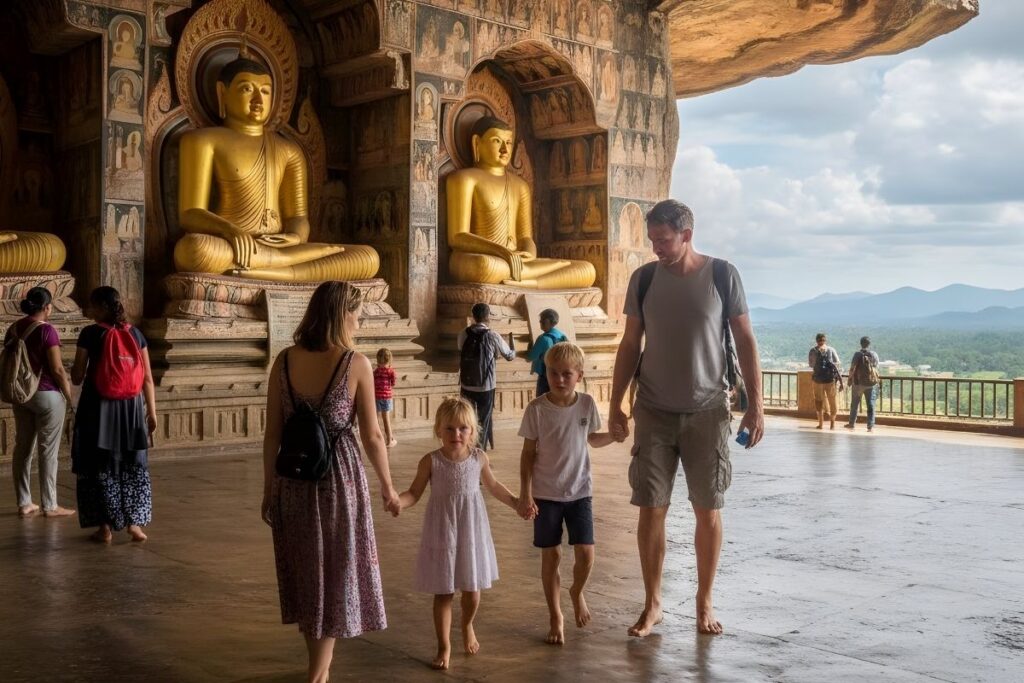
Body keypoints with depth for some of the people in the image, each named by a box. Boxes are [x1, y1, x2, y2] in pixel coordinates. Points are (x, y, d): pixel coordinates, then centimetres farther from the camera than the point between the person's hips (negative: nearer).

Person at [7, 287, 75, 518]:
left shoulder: (13, 329, 5)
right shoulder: (47, 330, -16)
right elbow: (57, 369, -16)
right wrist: (69, 395, -4)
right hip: (47, 395, -7)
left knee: (23, 448, 12)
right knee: (48, 451, 0)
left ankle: (24, 503, 18)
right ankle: (49, 506, 6)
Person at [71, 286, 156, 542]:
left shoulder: (90, 334, -7)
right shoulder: (135, 333, 4)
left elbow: (77, 378, -4)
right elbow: (147, 378, 3)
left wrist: (76, 368, 18)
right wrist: (152, 412, 9)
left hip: (98, 407, -3)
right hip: (131, 406, 3)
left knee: (100, 467, 8)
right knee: (133, 466, 14)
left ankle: (105, 527, 9)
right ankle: (134, 522, 8)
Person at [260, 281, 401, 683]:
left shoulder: (285, 361, -3)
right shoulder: (356, 364, -12)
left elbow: (273, 433, 0)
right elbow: (371, 437, -9)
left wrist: (269, 488, 10)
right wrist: (388, 487, 4)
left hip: (293, 477, 4)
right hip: (339, 476, -4)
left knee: (305, 570, 19)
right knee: (335, 573, 10)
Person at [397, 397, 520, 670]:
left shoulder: (479, 457, -6)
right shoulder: (430, 461, -13)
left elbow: (493, 486, 12)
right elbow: (414, 493, -6)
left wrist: (516, 502, 13)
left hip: (471, 532, 2)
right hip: (442, 533, -2)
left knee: (472, 589, 11)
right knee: (443, 592, 6)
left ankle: (467, 627, 42)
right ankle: (444, 646, 21)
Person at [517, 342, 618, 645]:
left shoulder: (587, 404, -4)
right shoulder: (537, 408, -11)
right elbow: (528, 453, -6)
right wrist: (525, 495, -10)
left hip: (579, 492, 2)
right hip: (546, 494, -2)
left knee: (586, 555, -3)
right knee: (551, 555, 6)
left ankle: (577, 592, 30)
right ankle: (555, 618, 22)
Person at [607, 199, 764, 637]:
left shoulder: (722, 275, -4)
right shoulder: (643, 279, 1)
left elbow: (745, 341, 0)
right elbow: (630, 345, 7)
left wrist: (755, 405, -4)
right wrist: (616, 404, 4)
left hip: (708, 411, -1)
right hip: (654, 411, 1)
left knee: (708, 510, 5)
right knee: (651, 509, 2)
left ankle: (704, 603, 21)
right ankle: (652, 604, 16)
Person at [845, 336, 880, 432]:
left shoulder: (858, 354, -11)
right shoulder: (874, 355, -1)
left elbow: (852, 368, -12)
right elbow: (877, 368, 5)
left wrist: (850, 379, 0)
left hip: (858, 382, -2)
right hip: (870, 383, 2)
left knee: (854, 404, 11)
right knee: (870, 404, 4)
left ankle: (852, 423, 19)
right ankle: (870, 425, 1)